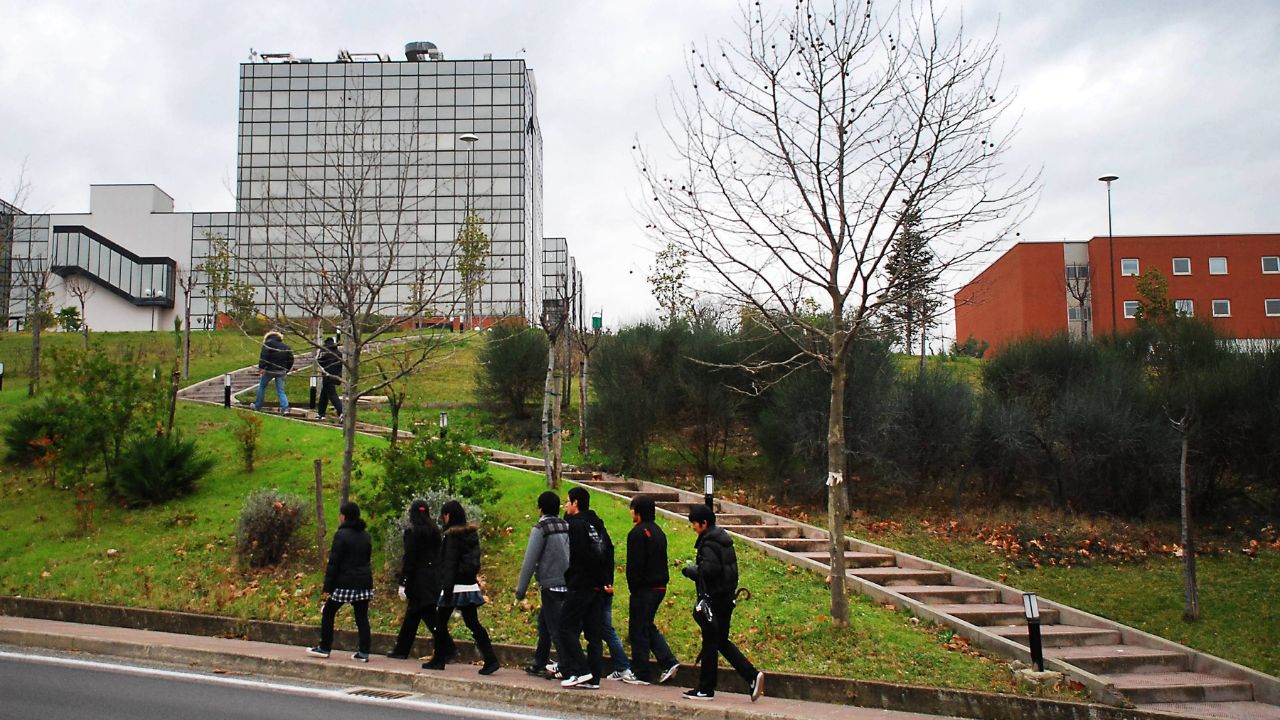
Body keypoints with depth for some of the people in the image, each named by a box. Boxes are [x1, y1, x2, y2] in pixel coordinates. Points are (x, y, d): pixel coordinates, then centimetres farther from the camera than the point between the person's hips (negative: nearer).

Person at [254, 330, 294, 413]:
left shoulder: (268, 343, -1)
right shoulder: (286, 347, 14)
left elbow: (263, 356, -15)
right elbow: (291, 360, 15)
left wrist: (261, 367, -18)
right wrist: (286, 370, 23)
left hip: (270, 370, -4)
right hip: (281, 372, 4)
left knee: (262, 386, 17)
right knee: (281, 391, 6)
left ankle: (257, 406, 23)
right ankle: (285, 408, -11)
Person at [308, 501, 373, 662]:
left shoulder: (341, 535, -10)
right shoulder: (365, 536, 11)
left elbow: (334, 563, -12)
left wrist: (327, 587, -9)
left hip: (344, 582, -6)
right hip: (364, 582, 6)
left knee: (328, 612, 10)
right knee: (362, 617, 6)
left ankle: (324, 648, 16)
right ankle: (364, 652, 3)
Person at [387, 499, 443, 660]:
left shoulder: (411, 532, -11)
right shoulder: (434, 531, 9)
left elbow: (408, 559, -14)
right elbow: (438, 555, 11)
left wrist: (403, 583, -11)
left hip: (419, 580, -7)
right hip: (433, 579, 7)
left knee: (430, 617, -6)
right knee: (412, 616, 17)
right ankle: (401, 650, 26)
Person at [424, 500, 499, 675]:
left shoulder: (452, 536, -12)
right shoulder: (472, 534, 11)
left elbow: (450, 565, -15)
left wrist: (446, 590, -15)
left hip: (455, 586, -7)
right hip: (470, 586, 7)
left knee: (440, 623, 8)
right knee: (473, 624, 6)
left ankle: (438, 660, 16)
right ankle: (491, 660, -3)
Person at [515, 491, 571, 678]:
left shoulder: (540, 529, -8)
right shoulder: (567, 527, 10)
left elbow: (530, 561, -9)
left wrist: (521, 589, -3)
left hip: (551, 585, -7)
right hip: (568, 585, 7)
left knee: (556, 629, -3)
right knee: (544, 621, 20)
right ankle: (539, 664, 27)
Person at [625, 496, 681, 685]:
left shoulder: (638, 533, -15)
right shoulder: (658, 531, 14)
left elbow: (634, 565, -18)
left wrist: (633, 587, -10)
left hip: (645, 589, -9)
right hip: (659, 586, 9)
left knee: (638, 630, 2)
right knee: (647, 627, 19)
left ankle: (641, 674, 8)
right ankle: (669, 662, 10)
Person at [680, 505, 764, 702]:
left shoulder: (708, 543, -16)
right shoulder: (724, 539, 13)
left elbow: (709, 570, -28)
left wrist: (690, 570, -11)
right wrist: (694, 570, 11)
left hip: (713, 599, -9)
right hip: (726, 598, 9)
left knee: (710, 644, 1)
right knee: (722, 642, 16)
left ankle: (705, 689, 10)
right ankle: (752, 676, 5)